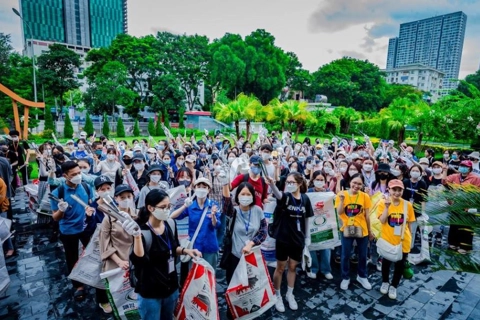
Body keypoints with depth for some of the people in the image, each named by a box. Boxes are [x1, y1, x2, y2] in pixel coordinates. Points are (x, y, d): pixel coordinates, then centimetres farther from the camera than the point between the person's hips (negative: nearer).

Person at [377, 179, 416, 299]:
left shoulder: (407, 205, -5)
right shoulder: (383, 203, -11)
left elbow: (409, 224, 4)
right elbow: (382, 221, -19)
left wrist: (408, 237, 9)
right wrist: (387, 206, -27)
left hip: (403, 241, 2)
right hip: (387, 240, -1)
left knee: (400, 265, 14)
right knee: (386, 262, 16)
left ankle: (393, 286, 35)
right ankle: (385, 282, 41)